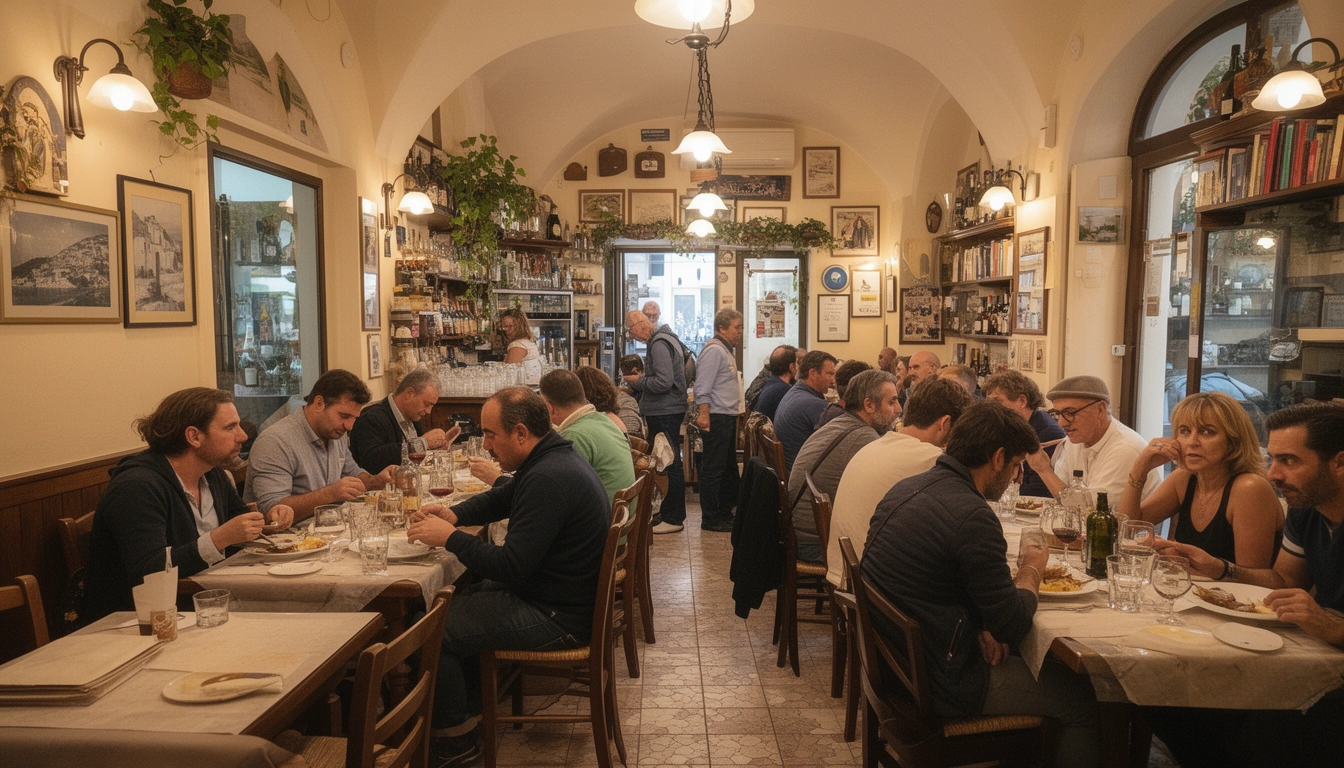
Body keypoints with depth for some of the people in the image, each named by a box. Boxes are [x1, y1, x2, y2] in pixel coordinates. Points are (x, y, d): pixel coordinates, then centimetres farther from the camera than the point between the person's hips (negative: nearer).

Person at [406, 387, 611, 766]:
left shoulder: (549, 479, -28)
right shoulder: (553, 458, 6)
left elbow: (510, 567, -28)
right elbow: (500, 498, 21)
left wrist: (450, 537, -16)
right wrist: (454, 513, 3)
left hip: (553, 616, -11)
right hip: (557, 593, 11)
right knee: (449, 603, 19)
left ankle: (457, 738, 12)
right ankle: (468, 710, 28)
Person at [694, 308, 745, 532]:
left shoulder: (726, 351, 19)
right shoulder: (714, 350, -13)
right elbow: (703, 388, -21)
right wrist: (703, 415, -27)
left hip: (727, 418, 11)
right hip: (716, 419, -11)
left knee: (728, 468, 15)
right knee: (713, 469, -5)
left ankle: (725, 513, 25)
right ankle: (710, 519, 1)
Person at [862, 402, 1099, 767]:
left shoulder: (907, 488, 2)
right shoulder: (973, 517, -25)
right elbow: (1013, 625, -16)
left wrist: (979, 625, 1)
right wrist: (1031, 569, 2)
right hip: (939, 684, -9)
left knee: (1041, 661, 25)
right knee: (1083, 697, 6)